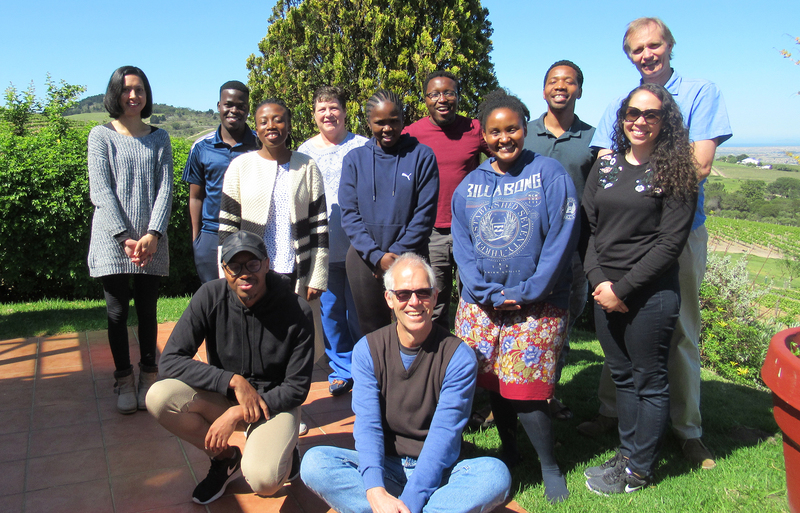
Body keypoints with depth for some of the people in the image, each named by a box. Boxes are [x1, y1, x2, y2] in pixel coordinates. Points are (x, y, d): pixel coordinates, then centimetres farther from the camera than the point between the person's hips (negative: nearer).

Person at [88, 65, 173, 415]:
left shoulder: (159, 139, 11)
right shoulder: (101, 136, 5)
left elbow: (164, 189, 2)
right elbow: (100, 191, -4)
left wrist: (152, 234, -12)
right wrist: (125, 238, -14)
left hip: (151, 243, 1)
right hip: (111, 242, -1)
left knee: (147, 311, 6)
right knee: (118, 312, 4)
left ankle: (148, 378, 19)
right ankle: (124, 381, 16)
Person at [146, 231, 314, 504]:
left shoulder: (297, 311, -18)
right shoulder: (210, 297, -13)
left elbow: (296, 388, -13)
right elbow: (170, 360, -15)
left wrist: (237, 414, -21)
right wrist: (234, 381, -25)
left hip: (275, 401, -3)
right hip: (222, 396, 4)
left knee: (263, 480, -31)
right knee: (159, 397, -24)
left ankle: (280, 452, 8)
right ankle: (227, 457, 0)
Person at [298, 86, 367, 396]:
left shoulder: (361, 147, 2)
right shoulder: (304, 153, 9)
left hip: (357, 246, -2)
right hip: (322, 247, 2)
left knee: (359, 312, 4)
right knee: (330, 311, 7)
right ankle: (341, 369, 22)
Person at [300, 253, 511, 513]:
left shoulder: (458, 357, -8)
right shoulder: (367, 350, -2)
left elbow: (444, 435, -16)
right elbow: (367, 425, -12)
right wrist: (376, 492, -29)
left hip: (436, 473, -1)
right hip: (384, 467, 2)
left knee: (495, 474, -30)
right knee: (313, 462, -24)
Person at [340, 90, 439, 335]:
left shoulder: (422, 156, -1)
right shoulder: (354, 159, 5)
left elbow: (425, 214, -5)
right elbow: (349, 214, 1)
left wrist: (397, 253, -10)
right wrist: (376, 256, -10)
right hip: (364, 258, 2)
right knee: (371, 331, 10)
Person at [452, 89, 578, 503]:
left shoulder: (549, 174, -2)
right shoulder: (469, 185, 9)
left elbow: (561, 240, -8)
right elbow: (462, 246, 5)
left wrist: (525, 293, -13)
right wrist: (490, 294, -7)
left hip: (537, 305, -4)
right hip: (482, 304, 4)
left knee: (523, 388, -6)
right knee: (494, 384, 10)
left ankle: (550, 465, 17)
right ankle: (508, 452, 32)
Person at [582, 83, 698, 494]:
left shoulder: (674, 172, -5)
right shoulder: (605, 166, 9)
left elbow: (669, 243, -10)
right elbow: (589, 227, 8)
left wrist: (623, 289, -13)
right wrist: (598, 279, -6)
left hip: (651, 294, -5)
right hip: (605, 290, 5)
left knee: (649, 381, 7)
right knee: (622, 377, 14)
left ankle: (638, 471, 20)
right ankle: (627, 453, 30)